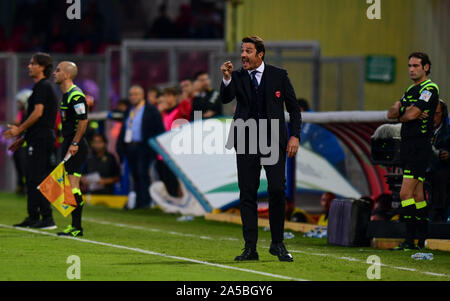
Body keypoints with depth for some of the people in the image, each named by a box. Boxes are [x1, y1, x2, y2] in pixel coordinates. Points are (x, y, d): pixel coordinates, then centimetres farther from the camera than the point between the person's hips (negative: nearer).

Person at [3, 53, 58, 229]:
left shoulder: (42, 87, -11)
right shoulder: (42, 87, 20)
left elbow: (38, 113, -19)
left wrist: (19, 130, -11)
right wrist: (23, 138, 24)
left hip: (40, 139, -10)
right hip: (38, 139, 10)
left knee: (38, 178, -11)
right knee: (32, 178, 13)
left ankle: (47, 218, -12)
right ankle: (33, 217, 17)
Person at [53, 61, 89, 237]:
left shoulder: (76, 95, -15)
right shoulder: (66, 95, 17)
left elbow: (83, 121, -20)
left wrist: (74, 144, -22)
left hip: (77, 146, -10)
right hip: (70, 144, 10)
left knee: (73, 186, -11)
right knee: (70, 187, 11)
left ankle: (77, 228, -10)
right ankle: (75, 226, 14)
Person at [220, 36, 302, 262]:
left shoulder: (278, 75, 4)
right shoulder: (238, 78, 7)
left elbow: (293, 108, 7)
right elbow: (226, 98, -9)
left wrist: (294, 136, -2)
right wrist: (227, 79, -26)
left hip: (274, 141, -1)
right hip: (246, 142, 1)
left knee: (277, 190, -7)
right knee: (247, 194, 1)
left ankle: (277, 244, 8)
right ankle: (250, 248, 5)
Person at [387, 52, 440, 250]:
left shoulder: (429, 89, -11)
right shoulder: (411, 90, 19)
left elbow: (411, 115, -20)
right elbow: (391, 113, 11)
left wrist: (401, 114, 2)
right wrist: (401, 109, -10)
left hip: (419, 148, -9)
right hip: (408, 146, 9)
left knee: (406, 194, -15)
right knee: (417, 195, 11)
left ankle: (411, 240, -16)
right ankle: (421, 239, 14)